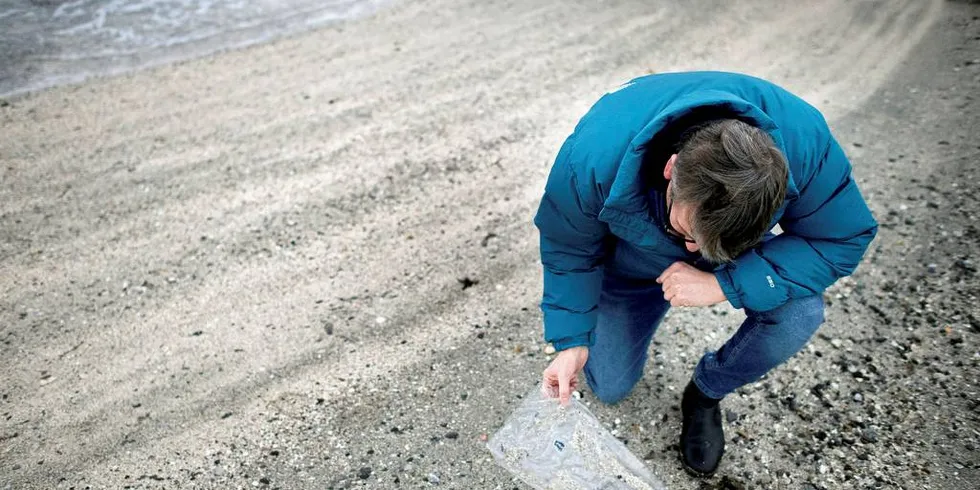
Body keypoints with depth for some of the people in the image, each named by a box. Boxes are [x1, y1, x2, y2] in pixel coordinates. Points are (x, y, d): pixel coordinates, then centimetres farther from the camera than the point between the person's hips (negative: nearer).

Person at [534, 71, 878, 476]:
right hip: (633, 259, 0)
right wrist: (571, 340, -23)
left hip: (740, 245, 1)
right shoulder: (594, 156, -41)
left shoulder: (803, 141, -39)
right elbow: (569, 247, -21)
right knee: (609, 387, 6)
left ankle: (705, 393, 2)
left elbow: (844, 238, -26)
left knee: (799, 311, -29)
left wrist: (724, 285, -38)